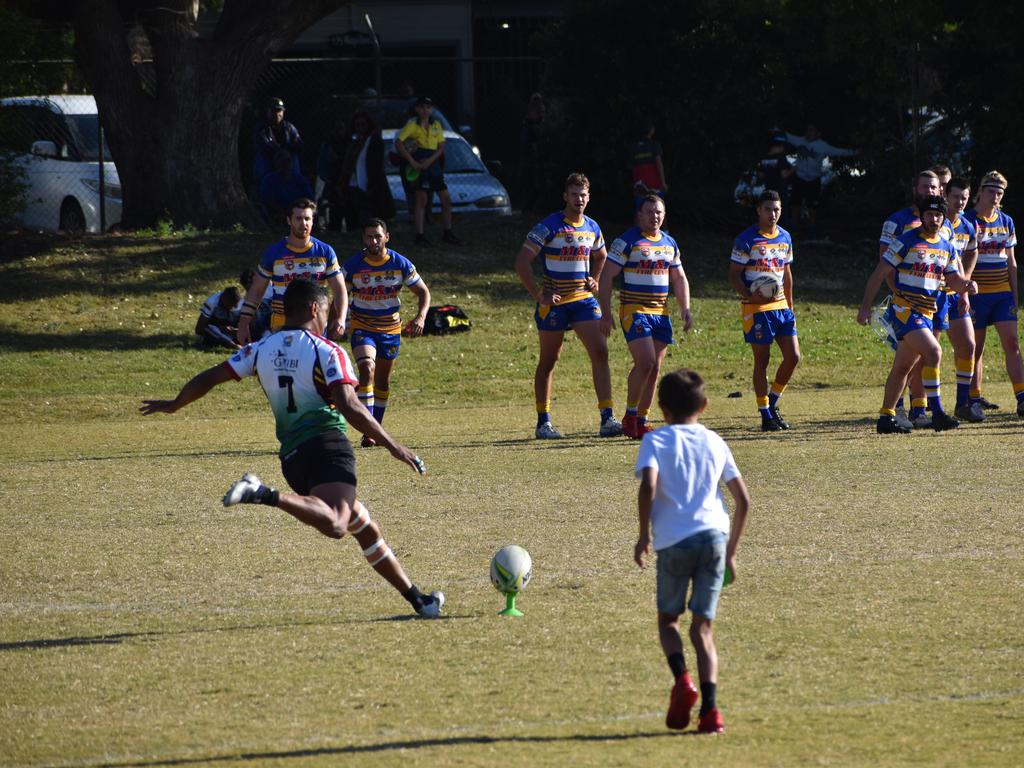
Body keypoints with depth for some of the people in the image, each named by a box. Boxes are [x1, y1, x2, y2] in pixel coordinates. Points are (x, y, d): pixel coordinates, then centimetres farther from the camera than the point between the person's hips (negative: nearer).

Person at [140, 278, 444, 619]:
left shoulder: (262, 349, 15)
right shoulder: (328, 352, -2)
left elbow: (210, 377, 18)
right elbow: (349, 406, -14)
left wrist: (174, 405, 35)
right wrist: (392, 445, -9)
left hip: (292, 457, 8)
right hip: (328, 446, -8)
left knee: (366, 528, 18)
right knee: (334, 524, -32)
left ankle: (416, 598, 20)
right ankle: (266, 496, -45)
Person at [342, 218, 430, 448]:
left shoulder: (400, 264, -8)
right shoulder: (353, 266, -12)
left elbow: (423, 292, 0)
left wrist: (420, 317, -17)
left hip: (390, 326, 3)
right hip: (362, 327, -3)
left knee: (383, 380, 12)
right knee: (367, 369, -25)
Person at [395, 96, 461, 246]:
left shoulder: (436, 125, 11)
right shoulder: (413, 125, -3)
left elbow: (441, 147, 7)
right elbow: (398, 143, -11)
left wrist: (430, 160, -11)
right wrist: (412, 161, -16)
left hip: (433, 163, 5)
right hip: (418, 164, -5)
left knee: (446, 199, 3)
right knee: (421, 200, -6)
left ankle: (447, 233, 14)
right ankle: (420, 235, -2)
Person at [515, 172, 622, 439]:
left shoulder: (592, 227, 7)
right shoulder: (549, 226, -10)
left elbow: (601, 256, 28)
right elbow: (522, 261, -13)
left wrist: (595, 281, 10)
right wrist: (538, 295, -16)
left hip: (583, 298, 4)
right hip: (554, 302, -4)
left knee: (600, 352, -9)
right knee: (548, 361, 5)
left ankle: (607, 418, -11)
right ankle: (543, 422, 14)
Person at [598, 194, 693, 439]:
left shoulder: (670, 244, 13)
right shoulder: (627, 242, -6)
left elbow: (679, 278, 23)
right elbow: (607, 277, -8)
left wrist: (685, 309, 10)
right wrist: (606, 313, -14)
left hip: (661, 312, 6)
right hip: (634, 310, -6)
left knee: (655, 369, 4)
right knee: (645, 362, -19)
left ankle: (641, 421, 11)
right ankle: (630, 416, -4)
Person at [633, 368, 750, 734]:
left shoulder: (655, 441, 5)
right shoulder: (715, 443, 16)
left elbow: (648, 486, -14)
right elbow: (743, 500, 13)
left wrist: (644, 535, -3)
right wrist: (731, 551, 21)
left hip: (673, 540, -2)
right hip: (714, 536, 3)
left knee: (667, 618, 18)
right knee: (703, 626, 8)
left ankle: (682, 679, -10)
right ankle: (710, 708, -7)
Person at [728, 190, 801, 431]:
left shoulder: (784, 237, 11)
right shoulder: (746, 240, -8)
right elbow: (734, 276, -8)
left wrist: (790, 307, 19)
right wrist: (751, 295, -25)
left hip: (781, 305, 6)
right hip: (756, 309, -6)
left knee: (793, 357, -2)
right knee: (762, 361, -2)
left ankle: (773, 404, 17)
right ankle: (766, 416, 5)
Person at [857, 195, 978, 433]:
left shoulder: (947, 248, 12)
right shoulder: (907, 242, -9)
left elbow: (953, 280, 18)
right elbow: (879, 273, -7)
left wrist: (967, 285, -6)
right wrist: (865, 306, -10)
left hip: (926, 313, 7)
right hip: (904, 309, -7)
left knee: (902, 367, 12)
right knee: (933, 352, -23)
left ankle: (885, 419, 19)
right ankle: (937, 413, -22)